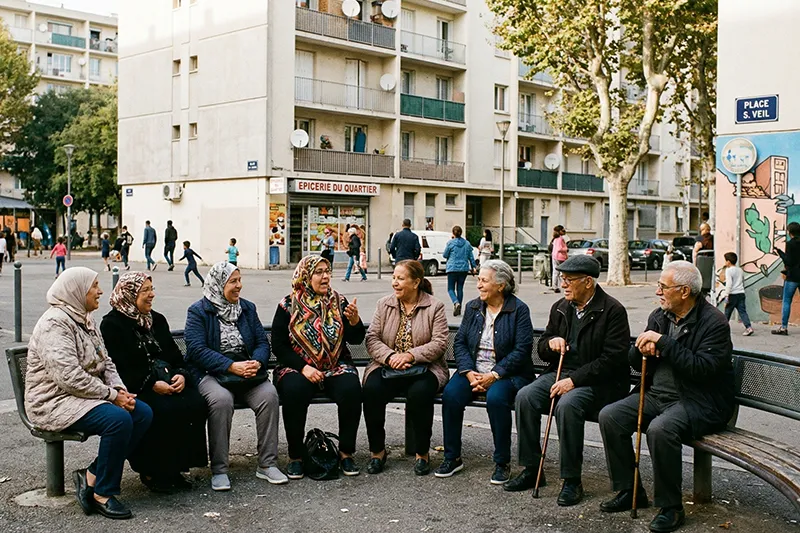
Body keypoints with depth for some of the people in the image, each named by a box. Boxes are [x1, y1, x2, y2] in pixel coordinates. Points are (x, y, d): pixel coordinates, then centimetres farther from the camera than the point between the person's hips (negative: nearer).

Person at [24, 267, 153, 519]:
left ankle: (92, 476, -3)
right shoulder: (55, 323, -17)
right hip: (55, 402, -10)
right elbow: (69, 377, -26)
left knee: (143, 413, -9)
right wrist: (112, 396, -21)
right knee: (118, 419, -30)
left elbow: (105, 362, 15)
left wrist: (120, 389, -4)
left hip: (86, 395, 10)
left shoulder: (84, 319, 14)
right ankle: (103, 494, -14)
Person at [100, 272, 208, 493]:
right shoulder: (112, 324, -1)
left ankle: (175, 468, -11)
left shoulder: (157, 320, 20)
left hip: (168, 383, 6)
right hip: (135, 388, -6)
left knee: (195, 403, -22)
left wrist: (181, 375, -4)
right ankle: (152, 472, -13)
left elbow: (175, 356, 18)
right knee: (163, 410, -32)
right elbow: (119, 368, -11)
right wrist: (152, 384, -20)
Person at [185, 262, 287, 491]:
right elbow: (197, 349, -13)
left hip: (247, 370, 4)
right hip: (210, 373, -4)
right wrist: (231, 366, -22)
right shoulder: (198, 311, -1)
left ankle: (267, 464, -18)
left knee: (269, 393, -25)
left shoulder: (247, 308, 15)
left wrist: (257, 362, -13)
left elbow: (262, 342, 10)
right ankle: (219, 469, -24)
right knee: (221, 399, -36)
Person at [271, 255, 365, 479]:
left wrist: (355, 321, -18)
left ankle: (346, 453, -12)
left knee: (351, 390, -29)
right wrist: (303, 368, -15)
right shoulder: (288, 306, 1)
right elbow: (278, 345, -2)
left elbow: (356, 339, 4)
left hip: (336, 367, 2)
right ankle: (295, 456, -16)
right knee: (293, 391, -33)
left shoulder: (338, 302, 7)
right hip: (297, 367, -1)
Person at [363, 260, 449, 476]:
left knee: (420, 392, -35)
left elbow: (439, 343, -8)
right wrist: (390, 356, -17)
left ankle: (422, 453, -13)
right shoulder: (384, 304, 11)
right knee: (371, 389, -29)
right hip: (387, 367, 3)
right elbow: (372, 338, 2)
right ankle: (377, 451, -11)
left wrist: (410, 355, -21)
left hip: (423, 368, -2)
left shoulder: (435, 307, 2)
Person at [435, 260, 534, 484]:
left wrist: (494, 375, -19)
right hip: (473, 370, 4)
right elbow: (459, 342, 6)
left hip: (507, 372, -4)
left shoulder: (518, 309, -4)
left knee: (496, 398, -35)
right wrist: (469, 372, -11)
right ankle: (452, 457, -9)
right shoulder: (473, 307, 11)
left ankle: (502, 463, -17)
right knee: (450, 394, -24)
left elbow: (522, 350, -11)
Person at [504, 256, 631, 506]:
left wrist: (574, 380, -21)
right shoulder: (560, 308, 11)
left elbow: (612, 359, -16)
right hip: (561, 373, 6)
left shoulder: (613, 311, -9)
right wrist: (551, 343, -7)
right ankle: (531, 470, -6)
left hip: (596, 382, -6)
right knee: (525, 397, -19)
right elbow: (542, 351, 19)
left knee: (567, 405, -34)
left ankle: (572, 480, -20)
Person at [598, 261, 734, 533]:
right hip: (658, 395, 7)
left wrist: (663, 342, -24)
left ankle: (671, 507, -14)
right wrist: (642, 350, -9)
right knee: (609, 416, -11)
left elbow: (702, 368, -25)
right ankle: (629, 491, 4)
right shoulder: (659, 316, 10)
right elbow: (635, 362, 15)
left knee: (660, 428, -34)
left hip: (699, 401, -7)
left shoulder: (714, 322, -12)